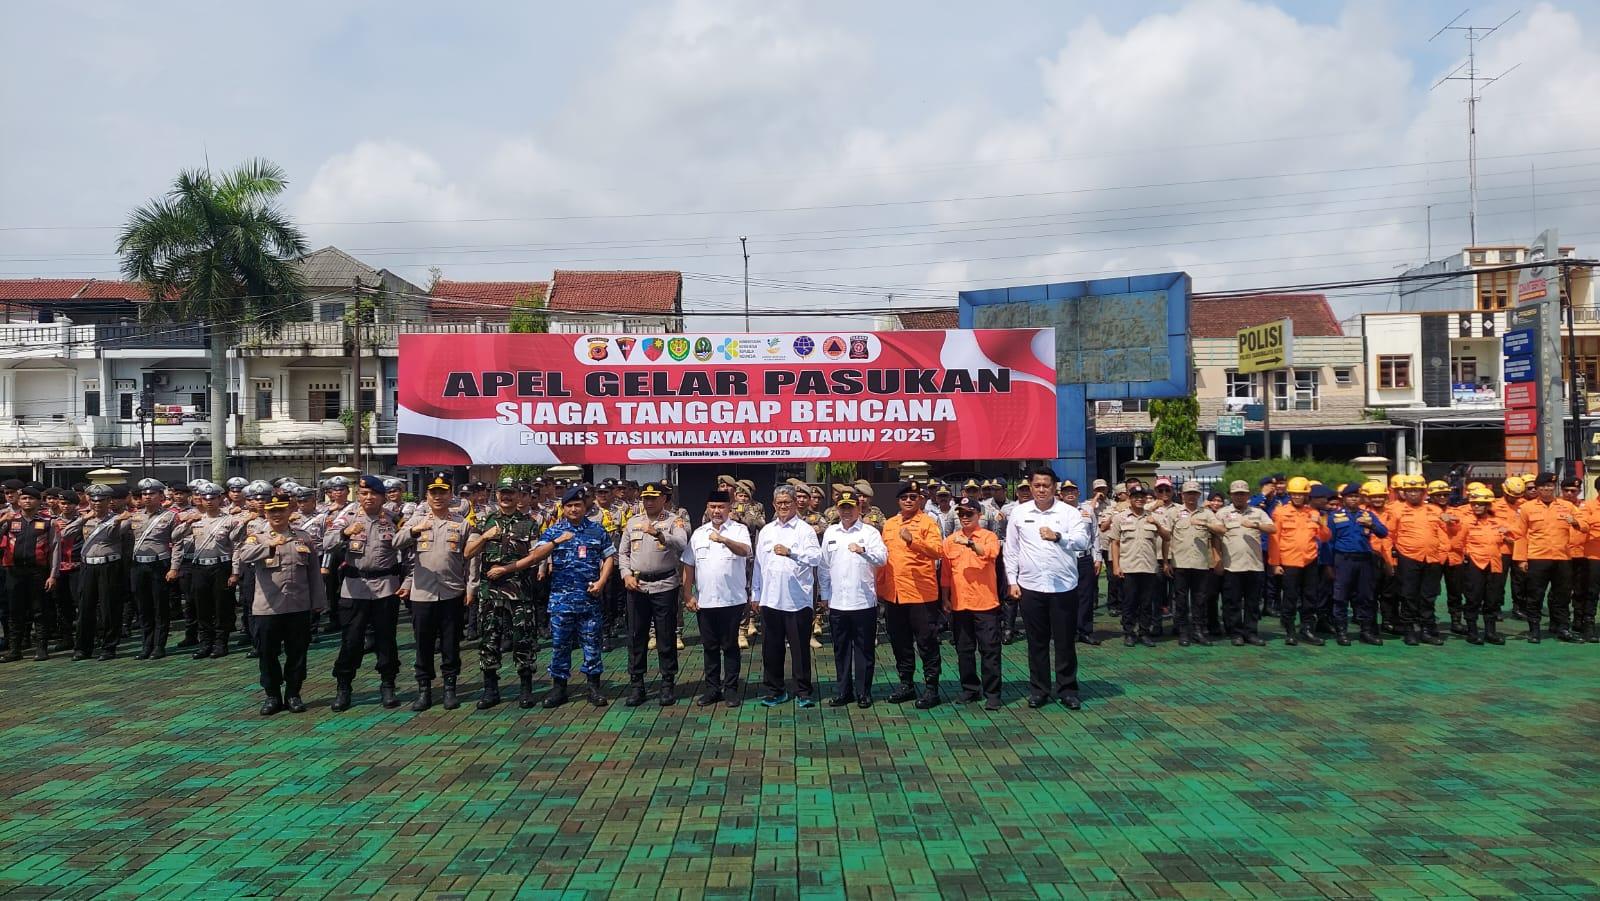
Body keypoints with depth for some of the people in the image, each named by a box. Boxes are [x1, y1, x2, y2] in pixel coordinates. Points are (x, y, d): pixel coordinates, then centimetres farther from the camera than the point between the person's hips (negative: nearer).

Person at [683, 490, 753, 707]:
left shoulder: (739, 530, -2)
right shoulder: (699, 533, 10)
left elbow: (744, 550, -24)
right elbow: (689, 566, 10)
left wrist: (723, 539, -41)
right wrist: (688, 595, 4)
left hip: (731, 599, -3)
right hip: (704, 600, 4)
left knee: (730, 646, 5)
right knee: (710, 647, 11)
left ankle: (731, 689, 13)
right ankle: (712, 689, 20)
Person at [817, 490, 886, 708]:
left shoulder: (869, 532, -1)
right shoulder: (830, 533, 11)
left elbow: (882, 558, -14)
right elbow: (824, 566, 14)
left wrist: (863, 550, -32)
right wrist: (825, 595, 11)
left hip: (864, 601, -3)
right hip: (837, 602, 4)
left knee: (864, 649, 3)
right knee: (841, 649, 10)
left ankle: (863, 692, 13)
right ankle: (844, 691, 20)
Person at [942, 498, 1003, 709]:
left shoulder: (989, 536, -1)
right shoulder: (950, 541, 9)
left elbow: (991, 552, -24)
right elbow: (945, 573, 12)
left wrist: (969, 543, -33)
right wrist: (945, 599, 10)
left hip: (985, 604, -4)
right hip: (959, 605, 4)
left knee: (990, 650, -1)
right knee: (964, 650, 11)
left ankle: (992, 694, 5)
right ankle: (969, 689, 23)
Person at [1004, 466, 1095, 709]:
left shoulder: (1069, 512, -1)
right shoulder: (1019, 513, 5)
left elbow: (1083, 541, -13)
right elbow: (1011, 550, 8)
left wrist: (1058, 536, -30)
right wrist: (1012, 581, 3)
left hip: (1063, 586, -1)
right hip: (1030, 586, 1)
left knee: (1065, 641, 6)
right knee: (1037, 642, 10)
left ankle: (1067, 690, 17)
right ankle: (1038, 689, 20)